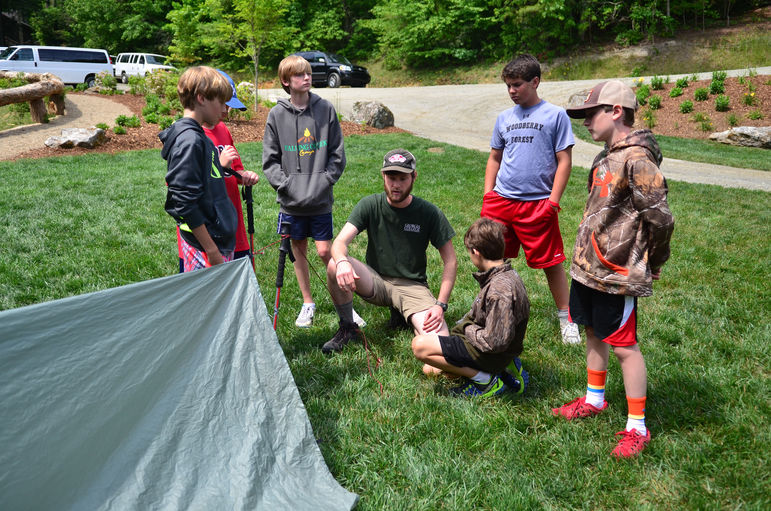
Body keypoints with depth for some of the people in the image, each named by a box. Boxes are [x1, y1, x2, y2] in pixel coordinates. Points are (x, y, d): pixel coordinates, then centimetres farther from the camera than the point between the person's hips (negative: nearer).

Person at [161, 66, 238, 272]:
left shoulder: (199, 137, 13)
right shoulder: (189, 141, -17)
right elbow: (184, 203, -22)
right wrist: (212, 251, -20)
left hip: (219, 239, 10)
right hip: (203, 247, -10)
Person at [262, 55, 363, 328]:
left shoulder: (325, 109, 0)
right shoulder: (277, 114, 1)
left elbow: (337, 153, 3)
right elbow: (270, 159, 3)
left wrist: (325, 180, -7)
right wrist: (285, 184, -9)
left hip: (321, 199, -1)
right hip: (291, 200, 2)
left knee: (325, 251, -1)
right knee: (299, 250, 11)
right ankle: (308, 303, 27)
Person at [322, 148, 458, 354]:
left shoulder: (430, 213, -8)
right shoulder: (370, 205, -6)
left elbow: (450, 261, -4)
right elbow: (340, 242, -16)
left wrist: (440, 305, -15)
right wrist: (342, 261, -41)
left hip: (412, 286, -1)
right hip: (375, 281, 1)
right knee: (334, 265, -29)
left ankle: (403, 314, 9)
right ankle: (347, 328, -5)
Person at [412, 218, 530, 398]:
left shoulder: (500, 289, -29)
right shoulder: (507, 274, 3)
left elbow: (495, 341, -30)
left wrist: (468, 330, -14)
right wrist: (463, 324, 9)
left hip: (491, 355, -10)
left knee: (420, 345, -18)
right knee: (430, 369, 17)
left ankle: (485, 380, -8)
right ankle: (502, 368, 10)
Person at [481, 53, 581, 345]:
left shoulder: (555, 115, -1)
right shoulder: (504, 118, 13)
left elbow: (564, 160, -3)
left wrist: (553, 201, -9)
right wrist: (488, 195, 10)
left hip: (537, 203, -4)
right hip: (501, 200, 4)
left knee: (551, 262, 3)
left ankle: (566, 319, 19)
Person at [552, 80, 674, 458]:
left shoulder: (636, 160, -19)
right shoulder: (607, 156, 10)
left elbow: (661, 218, -19)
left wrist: (649, 265, -6)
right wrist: (586, 254, 14)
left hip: (616, 275, -9)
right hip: (588, 266, 9)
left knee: (624, 346, 1)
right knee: (593, 333, 20)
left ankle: (637, 428, 15)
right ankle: (594, 400, 39)